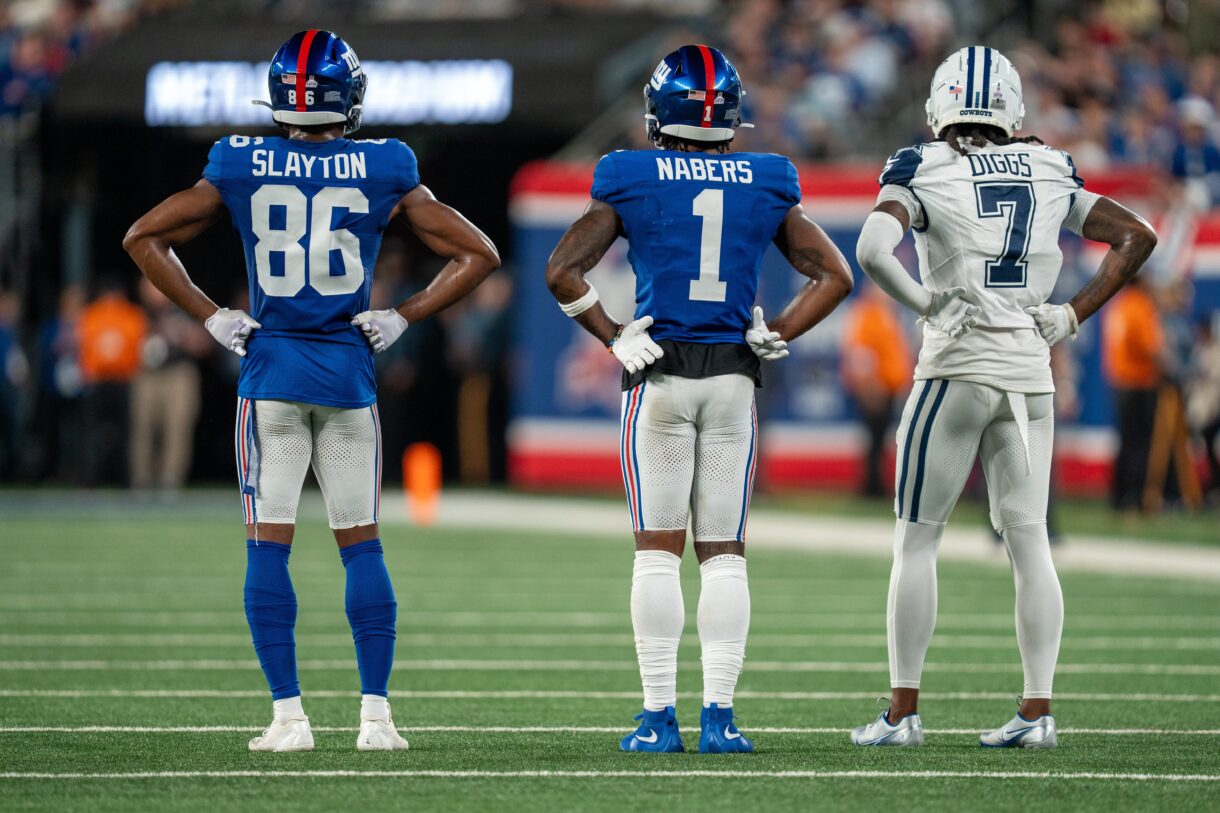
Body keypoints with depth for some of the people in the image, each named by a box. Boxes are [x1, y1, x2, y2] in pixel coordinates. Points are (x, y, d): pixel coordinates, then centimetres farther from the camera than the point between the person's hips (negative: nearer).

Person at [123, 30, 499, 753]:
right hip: (348, 369, 0)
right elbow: (478, 255, 3)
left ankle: (288, 715, -3)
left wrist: (212, 318, 5)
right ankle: (376, 714, 3)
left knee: (269, 544, 2)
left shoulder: (241, 167, 1)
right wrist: (402, 319, 5)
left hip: (271, 367, 0)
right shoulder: (384, 171, 0)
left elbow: (145, 239, 5)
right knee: (361, 543, 7)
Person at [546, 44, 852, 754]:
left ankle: (660, 716, -2)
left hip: (659, 377, -2)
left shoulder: (631, 182, -2)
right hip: (734, 378, 2)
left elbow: (563, 272, -7)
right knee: (724, 553, 5)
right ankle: (720, 715, 1)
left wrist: (614, 338, 0)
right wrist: (776, 337, 7)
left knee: (658, 550, 1)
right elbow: (835, 275, 6)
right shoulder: (767, 186, 4)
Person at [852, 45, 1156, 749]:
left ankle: (904, 710, 4)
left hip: (956, 371, -4)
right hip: (1030, 374, 4)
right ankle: (1039, 709, 3)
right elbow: (1138, 237, 11)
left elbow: (873, 251, -22)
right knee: (1028, 539, 7)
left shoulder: (924, 171, -5)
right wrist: (1076, 314, 9)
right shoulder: (1049, 172, 8)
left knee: (917, 539, 5)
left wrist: (925, 302, -8)